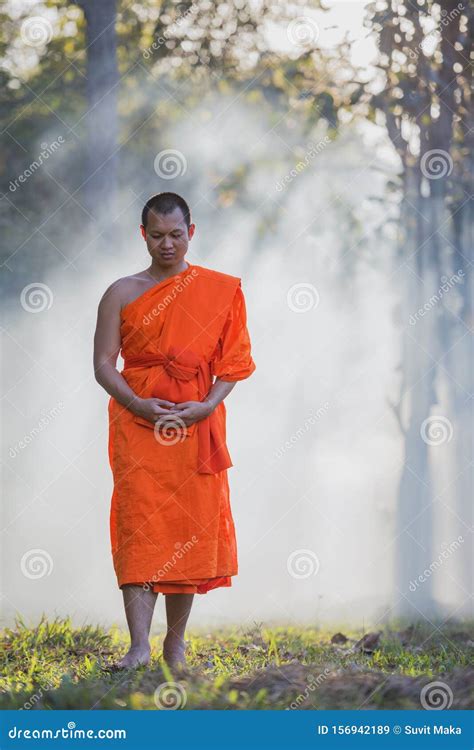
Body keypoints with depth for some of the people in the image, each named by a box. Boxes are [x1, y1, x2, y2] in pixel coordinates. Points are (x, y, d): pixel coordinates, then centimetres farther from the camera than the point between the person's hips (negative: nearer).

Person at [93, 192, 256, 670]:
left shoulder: (221, 290, 8)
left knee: (192, 526, 2)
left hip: (198, 424, 1)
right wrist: (139, 405, -13)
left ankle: (176, 643, 14)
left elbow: (235, 359, 5)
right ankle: (139, 647, -16)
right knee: (139, 527, -11)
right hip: (138, 424, -1)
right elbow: (103, 363, 3)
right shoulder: (122, 293, 7)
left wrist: (208, 405, -11)